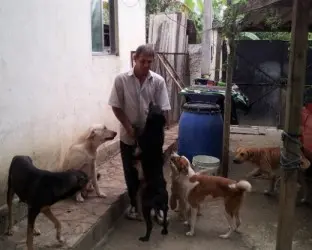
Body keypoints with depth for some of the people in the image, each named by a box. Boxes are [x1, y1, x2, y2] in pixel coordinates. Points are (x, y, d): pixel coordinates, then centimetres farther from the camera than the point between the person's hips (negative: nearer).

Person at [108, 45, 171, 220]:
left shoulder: (158, 81, -6)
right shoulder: (121, 80, -9)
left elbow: (163, 110, -6)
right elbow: (116, 107, -5)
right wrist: (128, 127, -13)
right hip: (129, 136, 0)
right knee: (131, 173, 11)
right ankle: (135, 205, 30)